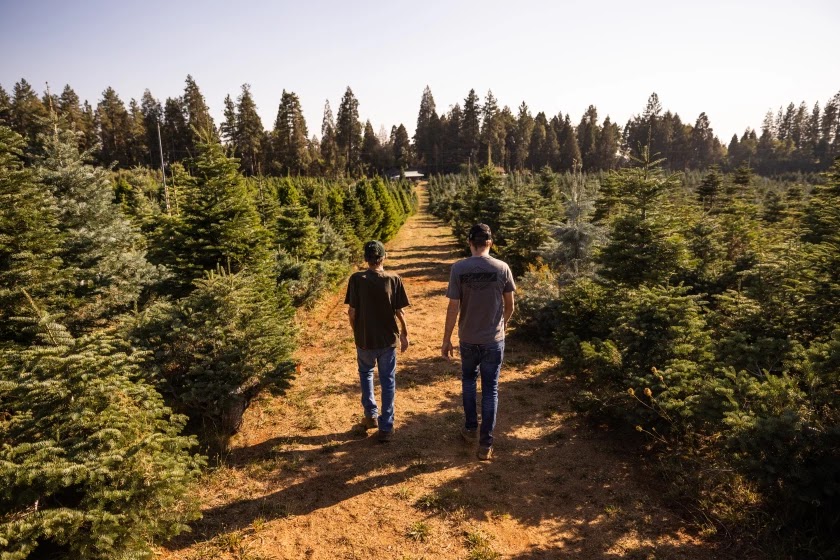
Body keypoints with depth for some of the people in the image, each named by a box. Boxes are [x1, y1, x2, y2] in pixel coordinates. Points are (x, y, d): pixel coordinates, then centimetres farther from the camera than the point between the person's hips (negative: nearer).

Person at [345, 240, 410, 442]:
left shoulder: (356, 279, -11)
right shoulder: (394, 280, -9)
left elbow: (352, 312, -8)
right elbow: (399, 312, -6)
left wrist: (356, 332, 9)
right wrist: (405, 334, 8)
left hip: (364, 339, 0)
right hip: (388, 339, 0)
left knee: (366, 373, 26)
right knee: (387, 382, 11)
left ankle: (371, 415, 28)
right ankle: (386, 427, 16)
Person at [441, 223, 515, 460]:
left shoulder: (458, 268, -12)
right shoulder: (502, 268, -9)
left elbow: (453, 308, -11)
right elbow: (509, 306, 0)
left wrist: (446, 339, 0)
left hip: (468, 339, 0)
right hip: (494, 339, 0)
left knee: (468, 381, 24)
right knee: (490, 389, 10)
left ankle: (470, 429, 33)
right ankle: (485, 444, 15)